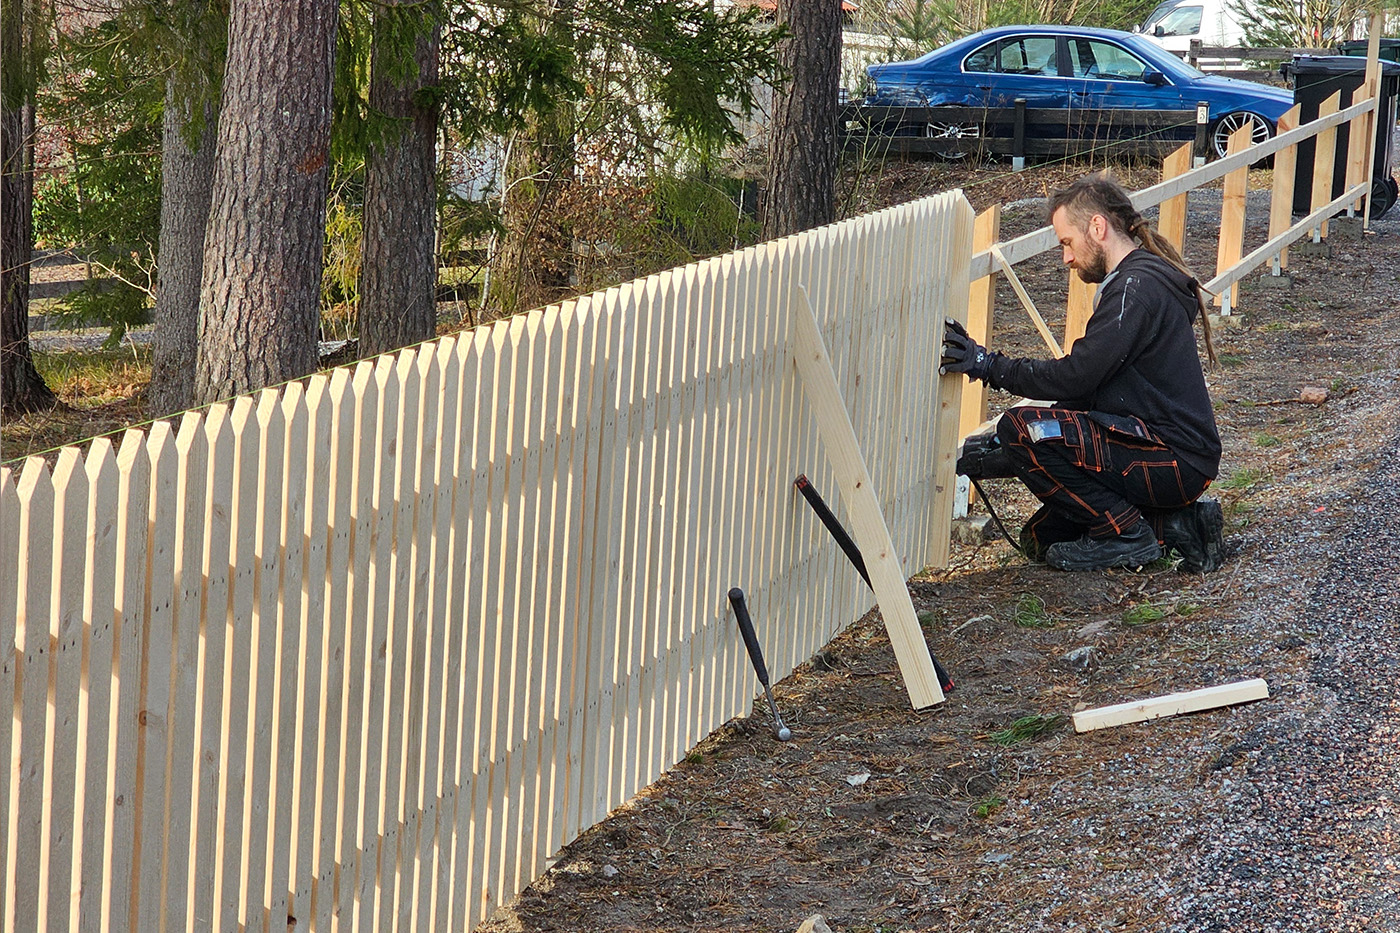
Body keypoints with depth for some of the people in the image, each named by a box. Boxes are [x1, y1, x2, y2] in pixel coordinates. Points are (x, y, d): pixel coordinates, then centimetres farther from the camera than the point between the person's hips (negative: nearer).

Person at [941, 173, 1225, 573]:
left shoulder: (1137, 286, -15)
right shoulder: (1139, 280, 19)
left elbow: (1075, 376, -21)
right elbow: (1086, 389, 20)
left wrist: (989, 366, -12)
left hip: (1175, 460, -11)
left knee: (1022, 428, -21)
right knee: (1042, 539, 15)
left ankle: (1125, 533, -11)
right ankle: (1172, 525, 8)